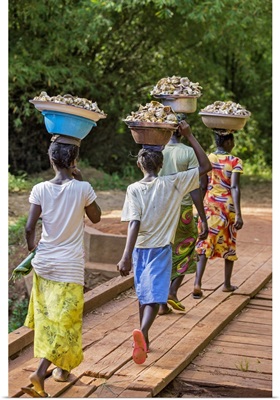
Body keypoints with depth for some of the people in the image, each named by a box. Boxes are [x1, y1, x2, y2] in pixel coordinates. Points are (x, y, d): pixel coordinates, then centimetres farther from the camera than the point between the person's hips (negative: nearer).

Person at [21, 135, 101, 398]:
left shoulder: (40, 189, -7)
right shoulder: (82, 189, -11)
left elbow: (29, 227, -10)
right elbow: (95, 218, 6)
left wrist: (31, 244, 11)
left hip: (44, 264, 3)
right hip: (70, 266, -3)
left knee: (47, 317, 20)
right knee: (65, 321, 0)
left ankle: (61, 367, 32)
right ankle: (39, 372, -15)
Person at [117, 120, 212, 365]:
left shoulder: (134, 189, -5)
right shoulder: (173, 184, -6)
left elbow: (134, 223, -15)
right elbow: (206, 166, -1)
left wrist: (127, 256, -18)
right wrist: (189, 136, 0)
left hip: (140, 248, 2)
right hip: (161, 249, -2)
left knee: (143, 295, 18)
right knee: (154, 296, -5)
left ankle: (144, 341, 28)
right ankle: (142, 332, -32)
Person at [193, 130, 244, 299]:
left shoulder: (207, 159, 1)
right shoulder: (235, 162, -10)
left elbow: (203, 186, 2)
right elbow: (235, 187, -19)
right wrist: (238, 214, -21)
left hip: (210, 205, 2)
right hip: (228, 206, -2)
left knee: (205, 244, 1)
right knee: (229, 243, 15)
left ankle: (197, 283, -16)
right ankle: (227, 283, 26)